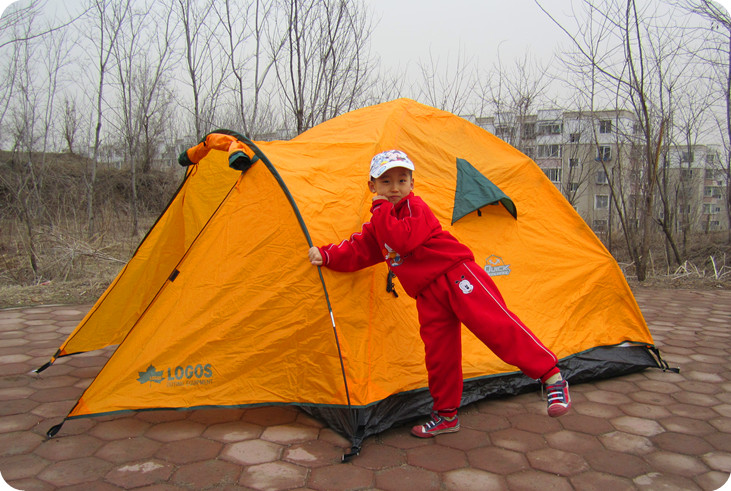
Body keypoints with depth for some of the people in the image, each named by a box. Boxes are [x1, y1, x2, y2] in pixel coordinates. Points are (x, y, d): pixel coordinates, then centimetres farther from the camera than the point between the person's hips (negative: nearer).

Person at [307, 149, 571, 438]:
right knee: (438, 351, 7)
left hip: (455, 273, -7)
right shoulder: (379, 224, 17)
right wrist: (325, 255, 6)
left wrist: (382, 209, -15)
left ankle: (551, 377, -13)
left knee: (492, 321, -20)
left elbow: (403, 240, -24)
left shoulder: (415, 207, -6)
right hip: (428, 294, 7)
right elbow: (357, 252, 18)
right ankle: (446, 415, 22)